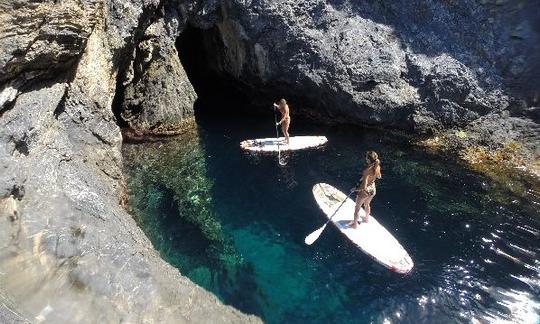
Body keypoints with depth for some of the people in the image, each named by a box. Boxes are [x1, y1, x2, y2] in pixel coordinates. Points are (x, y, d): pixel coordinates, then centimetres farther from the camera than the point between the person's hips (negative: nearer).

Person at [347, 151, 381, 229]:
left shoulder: (367, 171, -35)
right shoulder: (377, 167, -15)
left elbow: (363, 187, -32)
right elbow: (379, 176, 8)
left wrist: (354, 189, -17)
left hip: (364, 191, -6)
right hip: (372, 190, 6)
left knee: (357, 208, 18)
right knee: (367, 205, 34)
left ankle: (355, 224, 37)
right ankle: (367, 218, 57)